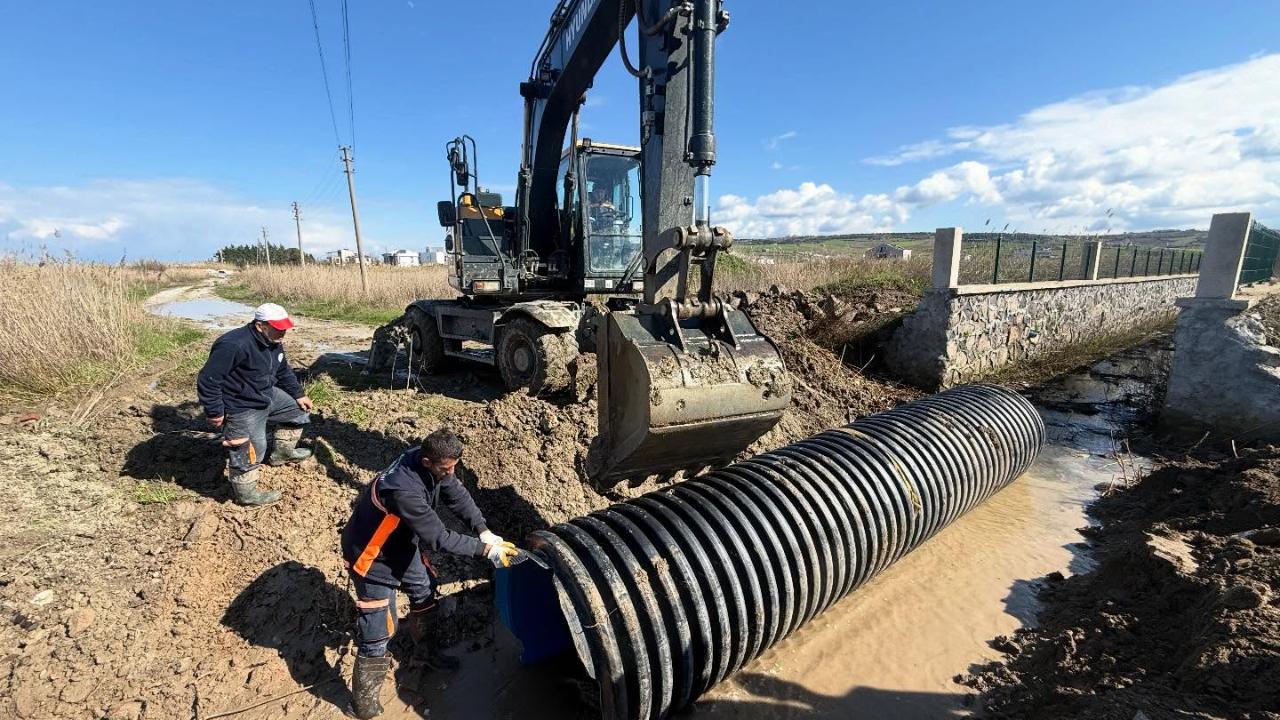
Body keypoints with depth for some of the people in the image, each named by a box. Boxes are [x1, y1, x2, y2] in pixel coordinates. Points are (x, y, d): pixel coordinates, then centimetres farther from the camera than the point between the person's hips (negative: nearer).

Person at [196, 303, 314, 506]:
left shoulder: (273, 343, -2)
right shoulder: (235, 345, -33)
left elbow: (283, 372, 15)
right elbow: (207, 379, -30)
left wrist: (299, 394, 13)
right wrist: (214, 412, -23)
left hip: (267, 395, 9)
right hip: (242, 408, -9)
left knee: (297, 409, 18)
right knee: (249, 450, -1)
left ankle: (281, 452, 35)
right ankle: (246, 493, 19)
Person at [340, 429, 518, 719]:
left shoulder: (431, 464, -19)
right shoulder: (404, 489, -42)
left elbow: (458, 495, -9)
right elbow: (439, 537, -36)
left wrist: (484, 531, -20)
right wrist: (485, 549, -30)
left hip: (402, 544, 8)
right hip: (372, 555, -8)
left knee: (425, 593, 21)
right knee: (378, 632, 2)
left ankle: (425, 648, 45)